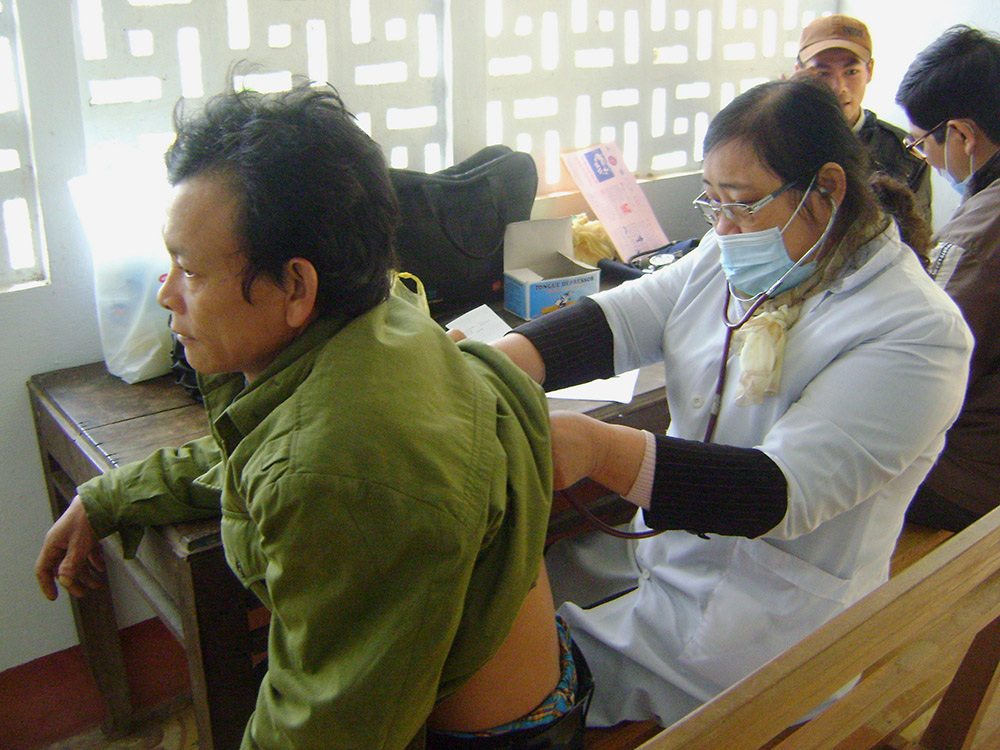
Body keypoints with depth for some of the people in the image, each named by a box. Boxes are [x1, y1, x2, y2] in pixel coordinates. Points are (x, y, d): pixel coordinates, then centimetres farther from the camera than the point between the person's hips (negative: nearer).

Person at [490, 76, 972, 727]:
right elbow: (616, 321, -6)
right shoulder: (730, 260, 3)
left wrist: (601, 450, -43)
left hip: (769, 615, -7)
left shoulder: (915, 331, -22)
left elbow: (788, 490, -30)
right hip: (662, 542, 7)